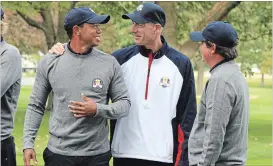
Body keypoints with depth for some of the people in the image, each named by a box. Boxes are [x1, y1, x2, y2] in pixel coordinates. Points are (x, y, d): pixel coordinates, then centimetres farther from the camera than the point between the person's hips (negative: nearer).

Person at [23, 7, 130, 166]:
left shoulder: (109, 63, 0)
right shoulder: (50, 62, 2)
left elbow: (125, 104, 3)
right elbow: (36, 106, 7)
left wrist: (98, 110, -14)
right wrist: (28, 143, 0)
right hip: (59, 152, 0)